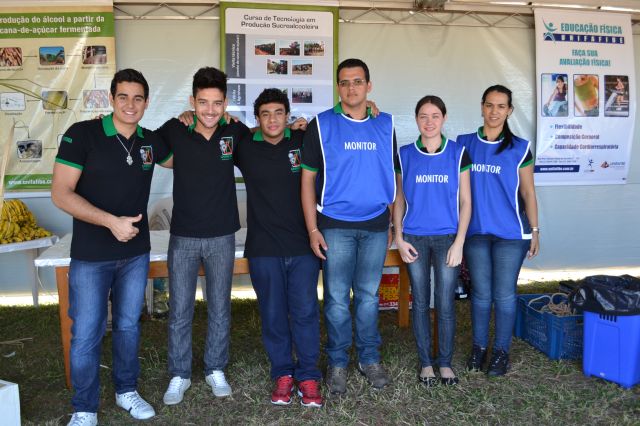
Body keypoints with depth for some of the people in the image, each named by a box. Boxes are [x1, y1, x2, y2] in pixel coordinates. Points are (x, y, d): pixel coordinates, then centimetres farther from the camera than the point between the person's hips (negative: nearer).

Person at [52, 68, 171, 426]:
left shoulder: (151, 141, 2)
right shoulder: (82, 134, -11)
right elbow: (61, 193, -15)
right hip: (91, 256, -4)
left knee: (129, 325, 17)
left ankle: (127, 391, 36)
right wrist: (112, 221, -24)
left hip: (136, 252, 4)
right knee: (87, 334, 4)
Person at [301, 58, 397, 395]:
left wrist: (392, 224, 8)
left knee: (368, 295, 11)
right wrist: (313, 229, -8)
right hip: (335, 225, -2)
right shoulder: (321, 125, -1)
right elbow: (307, 180, -1)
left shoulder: (385, 125, 8)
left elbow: (391, 177, 12)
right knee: (337, 297, 4)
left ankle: (369, 358, 27)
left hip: (375, 225, 2)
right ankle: (337, 362, 20)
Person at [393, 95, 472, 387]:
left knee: (445, 303, 3)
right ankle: (426, 363, 23)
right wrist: (399, 238, -2)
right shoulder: (404, 155, 3)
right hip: (414, 238, 1)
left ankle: (445, 363, 22)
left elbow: (465, 202, 0)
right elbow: (399, 200, 7)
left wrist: (459, 242, -7)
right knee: (420, 302, 8)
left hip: (447, 238, -1)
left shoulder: (458, 153, 0)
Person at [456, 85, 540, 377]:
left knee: (504, 294, 5)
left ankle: (501, 350, 22)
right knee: (481, 293, 9)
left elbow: (528, 193, 3)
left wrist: (535, 231, 3)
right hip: (475, 232, 1)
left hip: (511, 233, -1)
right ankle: (479, 346, 26)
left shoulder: (519, 148, 0)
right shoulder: (464, 144, 4)